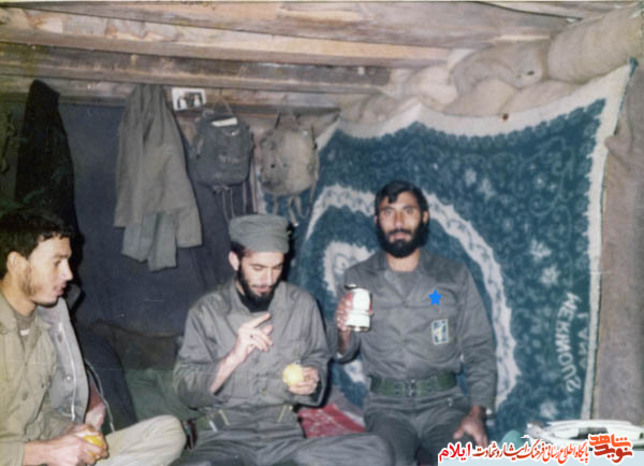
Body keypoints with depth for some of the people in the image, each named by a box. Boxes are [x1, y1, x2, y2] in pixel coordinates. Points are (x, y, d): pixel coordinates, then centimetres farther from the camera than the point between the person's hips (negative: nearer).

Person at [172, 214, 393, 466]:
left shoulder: (302, 304, 3)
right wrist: (232, 359, -20)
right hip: (225, 439, -1)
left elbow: (318, 358, 17)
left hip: (285, 435, 2)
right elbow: (186, 391, -4)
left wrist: (312, 379, -6)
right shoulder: (206, 311, -1)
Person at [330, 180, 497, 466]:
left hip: (444, 402, 1)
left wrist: (477, 413, -10)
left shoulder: (455, 277, 5)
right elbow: (343, 353, 9)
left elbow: (479, 351, 4)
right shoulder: (358, 278, 6)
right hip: (387, 406, -1)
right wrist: (343, 331, -15)